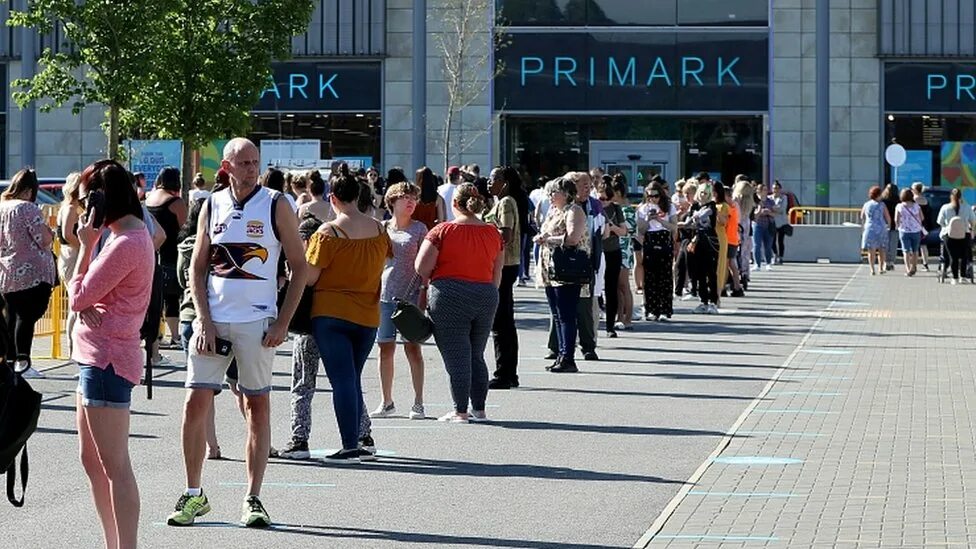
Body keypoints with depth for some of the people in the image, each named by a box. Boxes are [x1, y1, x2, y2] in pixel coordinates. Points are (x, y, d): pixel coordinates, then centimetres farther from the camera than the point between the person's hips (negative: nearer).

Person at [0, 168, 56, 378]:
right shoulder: (28, 209, -14)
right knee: (27, 316, -6)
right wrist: (51, 233, 5)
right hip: (31, 272, -7)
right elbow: (45, 240, -15)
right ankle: (22, 362, -9)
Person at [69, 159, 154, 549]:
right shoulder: (133, 236, 14)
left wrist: (86, 246, -8)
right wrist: (85, 305, -9)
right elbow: (85, 296, 13)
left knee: (114, 466, -9)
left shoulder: (126, 245, -18)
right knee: (92, 461, 16)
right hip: (97, 357, 11)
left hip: (107, 360, -11)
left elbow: (78, 297, -16)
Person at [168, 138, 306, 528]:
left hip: (257, 322, -2)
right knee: (195, 403, -1)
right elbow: (197, 268, 9)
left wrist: (282, 323, -8)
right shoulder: (213, 206, 7)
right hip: (213, 320, 2)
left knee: (257, 406, 2)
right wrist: (203, 321, -3)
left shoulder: (275, 206, -1)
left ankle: (253, 500, 7)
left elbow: (299, 267, 0)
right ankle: (193, 494, 11)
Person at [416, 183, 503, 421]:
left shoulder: (443, 231, -8)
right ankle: (479, 409, 16)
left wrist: (425, 287, 7)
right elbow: (497, 273, 12)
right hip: (486, 296, 5)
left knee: (456, 357, 0)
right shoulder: (493, 233, 6)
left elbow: (422, 267, -11)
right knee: (477, 356, 15)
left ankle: (460, 411, 1)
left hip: (450, 296, -5)